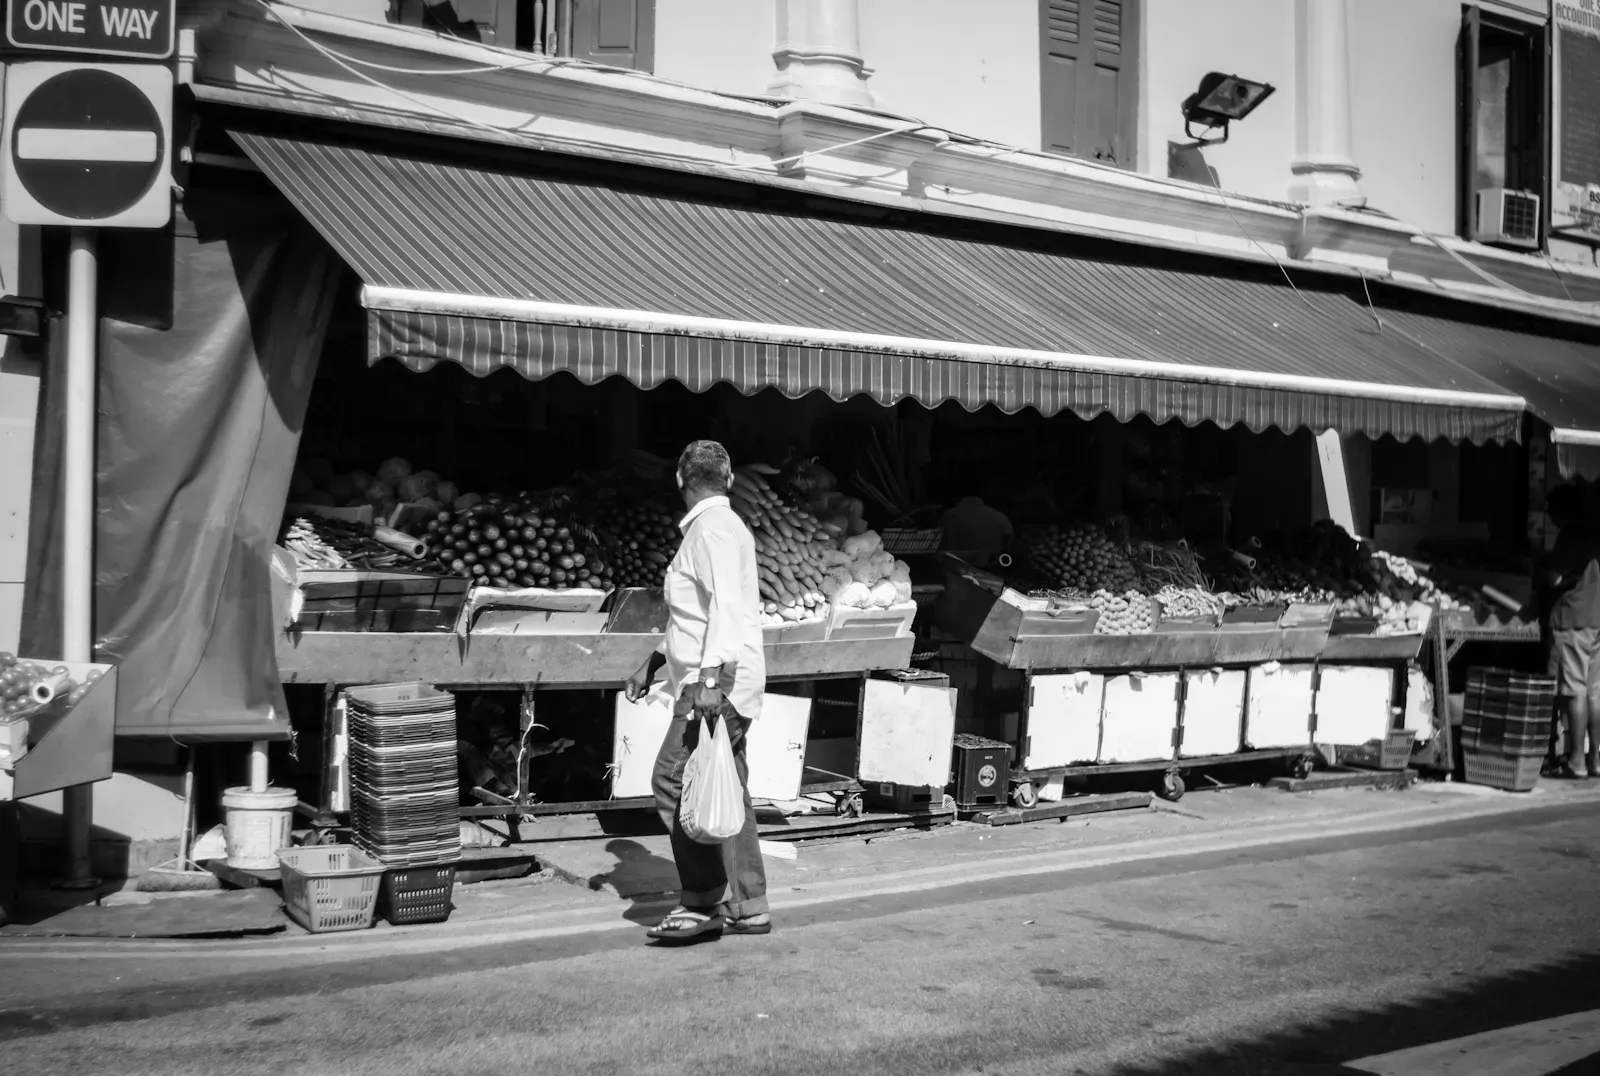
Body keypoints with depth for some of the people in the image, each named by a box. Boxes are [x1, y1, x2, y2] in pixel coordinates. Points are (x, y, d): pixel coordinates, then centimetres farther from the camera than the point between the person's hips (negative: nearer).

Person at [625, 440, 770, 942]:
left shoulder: (714, 527, -11)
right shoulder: (714, 526, 21)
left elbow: (726, 607, -23)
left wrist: (711, 678, -30)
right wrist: (652, 663, 30)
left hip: (716, 685, -10)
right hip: (715, 685, 10)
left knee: (674, 781, -11)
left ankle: (704, 902, -7)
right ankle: (746, 907, 14)